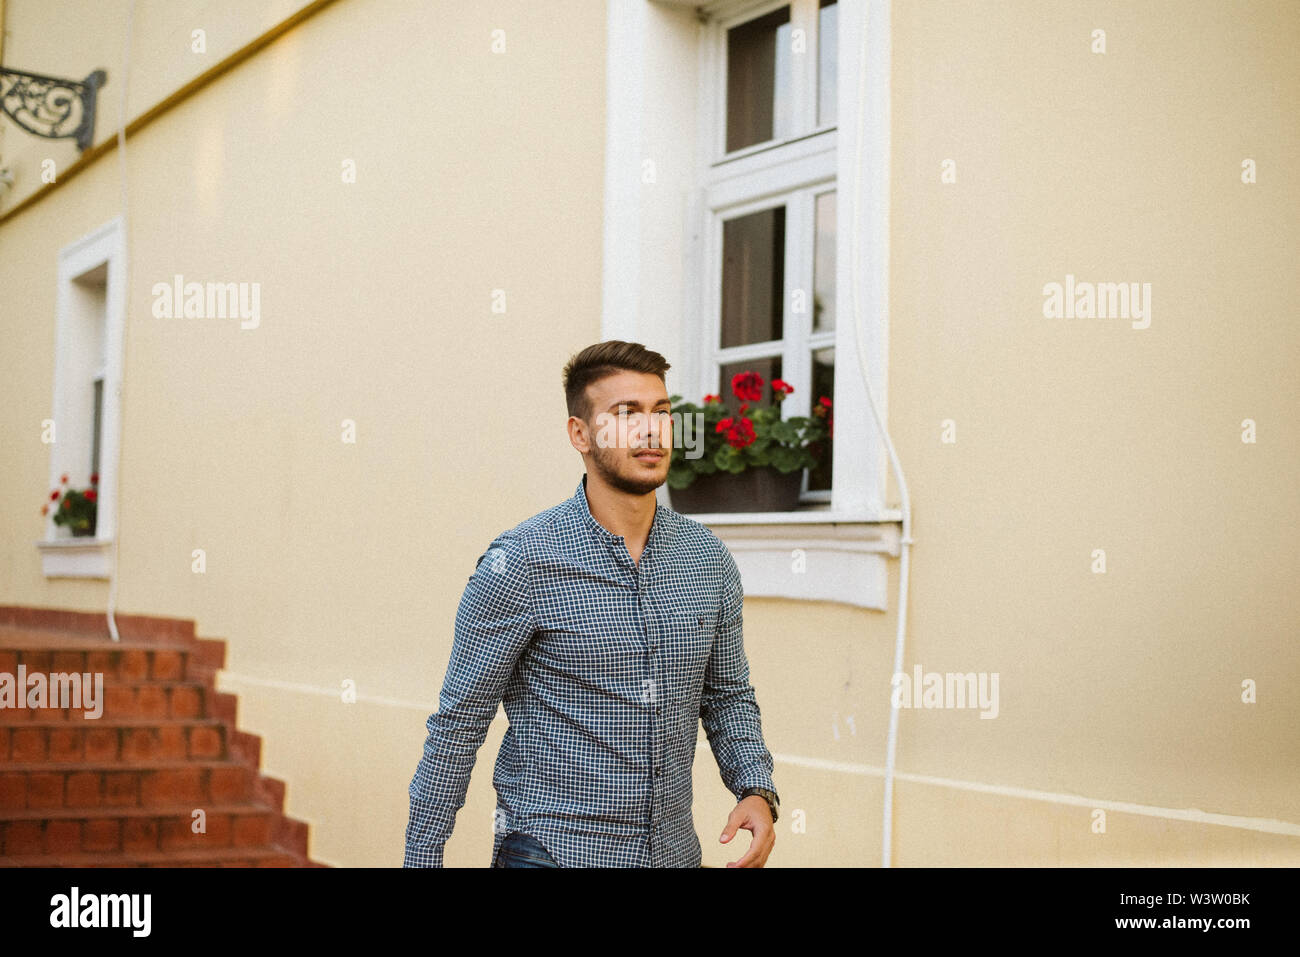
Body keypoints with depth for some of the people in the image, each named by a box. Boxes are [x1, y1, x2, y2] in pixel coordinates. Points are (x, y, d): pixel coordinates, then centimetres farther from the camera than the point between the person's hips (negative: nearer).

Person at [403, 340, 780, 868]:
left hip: (674, 849, 5)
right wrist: (420, 858, -9)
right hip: (552, 849, -5)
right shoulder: (520, 563, -13)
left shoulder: (709, 559, 2)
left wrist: (757, 790, -3)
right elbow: (458, 724, -9)